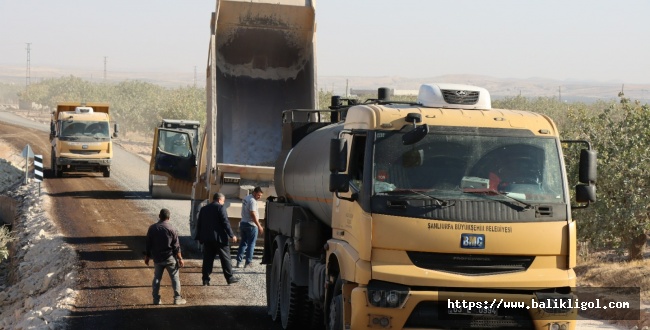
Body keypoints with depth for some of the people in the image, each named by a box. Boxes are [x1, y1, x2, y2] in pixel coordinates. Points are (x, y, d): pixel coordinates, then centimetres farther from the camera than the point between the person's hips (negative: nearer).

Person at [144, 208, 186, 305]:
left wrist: (147, 257, 14)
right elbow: (176, 246, -9)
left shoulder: (152, 228, -1)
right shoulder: (172, 229, -9)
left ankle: (156, 299, 10)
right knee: (175, 277, 6)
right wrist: (180, 259, -3)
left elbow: (148, 245, 4)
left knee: (157, 278, 12)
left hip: (157, 258, 3)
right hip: (170, 258, -3)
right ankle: (177, 298, 4)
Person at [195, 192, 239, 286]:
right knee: (225, 258, 3)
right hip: (219, 237, -5)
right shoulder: (220, 208, -7)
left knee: (207, 259, 7)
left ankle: (205, 279, 4)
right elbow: (225, 222, -13)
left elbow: (199, 224, 15)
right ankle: (229, 277, 6)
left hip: (207, 238, 6)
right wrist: (231, 235, -9)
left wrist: (199, 237, 21)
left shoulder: (204, 209, 13)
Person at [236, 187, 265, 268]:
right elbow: (253, 215, -23)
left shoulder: (246, 198, 11)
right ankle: (248, 262, 2)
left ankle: (239, 262, 12)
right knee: (251, 244, 1)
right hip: (251, 225, -9)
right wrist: (259, 226, -22)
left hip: (243, 223, 9)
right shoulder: (252, 201, -18)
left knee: (243, 243, 14)